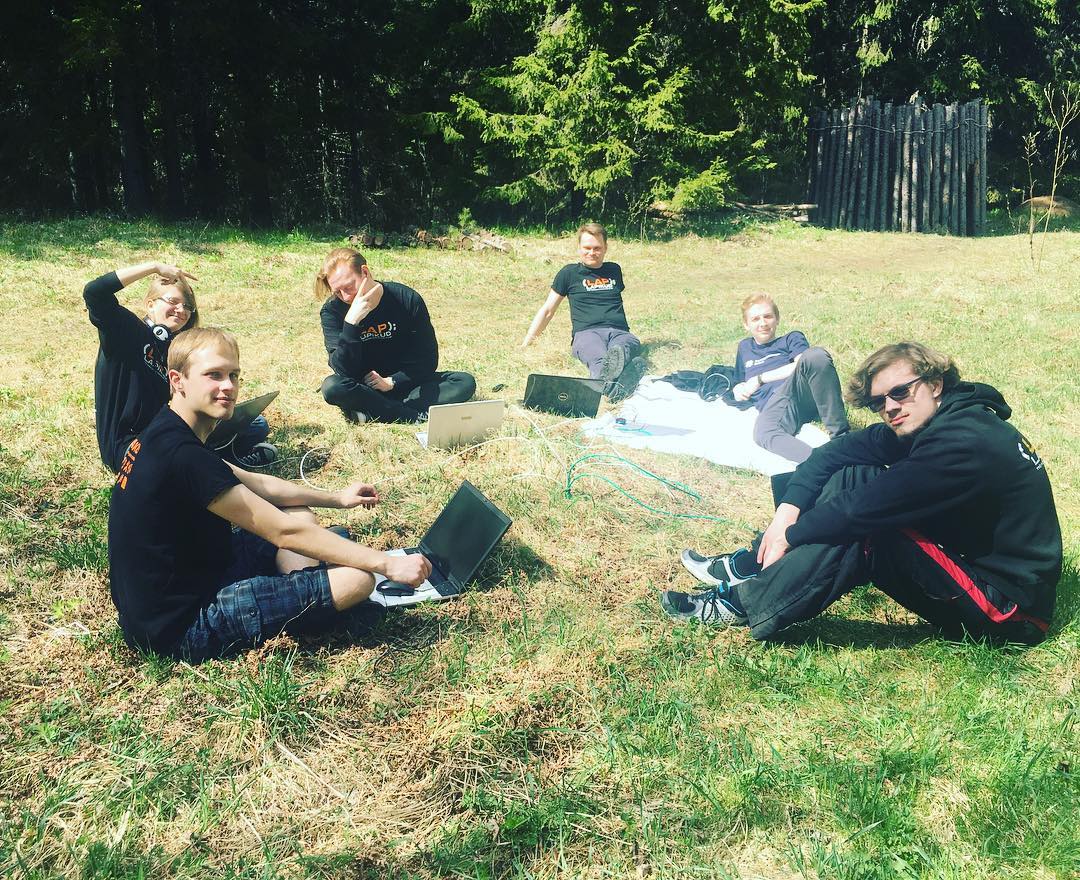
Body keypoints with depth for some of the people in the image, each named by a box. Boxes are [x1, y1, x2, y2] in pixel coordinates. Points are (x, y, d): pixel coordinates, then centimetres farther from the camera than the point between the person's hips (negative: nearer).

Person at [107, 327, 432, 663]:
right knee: (356, 579, -19)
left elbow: (254, 484, 18)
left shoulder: (163, 435, 6)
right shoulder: (182, 456, -26)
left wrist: (336, 498, 20)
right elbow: (284, 532, -24)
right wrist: (387, 563, -19)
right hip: (184, 628, -10)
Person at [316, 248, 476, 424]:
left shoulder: (408, 300, -11)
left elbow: (427, 359, -6)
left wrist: (392, 382, -17)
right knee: (332, 387, -35)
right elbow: (343, 370, -23)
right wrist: (351, 321, -33)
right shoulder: (332, 310, -12)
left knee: (465, 383, -21)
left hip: (402, 382, 2)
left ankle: (371, 412, -28)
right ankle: (418, 415, -30)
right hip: (363, 387, -1)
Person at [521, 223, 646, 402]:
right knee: (599, 359, -42)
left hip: (619, 331, 3)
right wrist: (527, 342, 13)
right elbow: (547, 310, 17)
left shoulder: (614, 270, 24)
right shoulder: (569, 273, 15)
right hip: (586, 332, -3)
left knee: (631, 343, -40)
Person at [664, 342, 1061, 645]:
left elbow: (865, 509, -26)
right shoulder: (926, 425, 0)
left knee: (864, 528, -25)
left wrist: (791, 534, -13)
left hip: (1010, 612, -9)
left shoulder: (964, 443, -28)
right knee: (850, 478, -1)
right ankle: (749, 565, 0)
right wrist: (788, 508, -14)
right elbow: (836, 451, 1)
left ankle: (745, 603, -14)